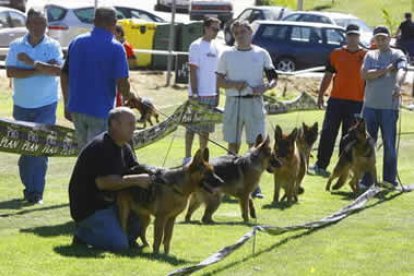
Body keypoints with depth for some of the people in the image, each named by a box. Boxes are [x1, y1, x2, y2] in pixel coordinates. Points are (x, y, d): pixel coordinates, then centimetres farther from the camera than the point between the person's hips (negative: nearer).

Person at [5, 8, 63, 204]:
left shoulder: (53, 46, -1)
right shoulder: (16, 46, 3)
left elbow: (58, 70, -16)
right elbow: (10, 71, -11)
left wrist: (32, 62, -19)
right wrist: (42, 69, -16)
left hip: (46, 106, -3)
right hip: (22, 105, 3)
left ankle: (36, 191, -9)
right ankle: (28, 187, 20)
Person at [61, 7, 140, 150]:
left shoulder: (76, 42, 5)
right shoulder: (116, 48, -11)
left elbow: (64, 76, 10)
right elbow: (122, 84, -16)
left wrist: (67, 105, 19)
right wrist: (129, 96, 6)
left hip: (76, 108, 6)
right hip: (100, 111, -5)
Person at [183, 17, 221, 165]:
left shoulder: (216, 47, 13)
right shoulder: (196, 46, -9)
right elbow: (193, 71, -12)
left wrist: (217, 93, 14)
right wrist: (194, 93, -17)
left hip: (211, 94, 7)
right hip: (199, 93, -7)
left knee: (206, 129, 11)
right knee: (192, 127, -3)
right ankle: (187, 157, 1)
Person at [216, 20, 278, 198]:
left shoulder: (261, 54, 6)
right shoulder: (227, 54, 7)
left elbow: (273, 78, 6)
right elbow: (219, 81, 6)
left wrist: (266, 87, -15)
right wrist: (234, 84, -12)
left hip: (254, 102, -1)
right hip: (233, 102, 1)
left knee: (255, 144, -5)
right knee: (233, 143, 5)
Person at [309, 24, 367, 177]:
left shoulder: (366, 56, 2)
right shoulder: (336, 54, 7)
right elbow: (328, 76, 12)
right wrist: (320, 95, 8)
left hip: (356, 101, -1)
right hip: (336, 99, 1)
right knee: (328, 133, -2)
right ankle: (321, 165, 3)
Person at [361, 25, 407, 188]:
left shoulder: (397, 55, 0)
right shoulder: (370, 55, 13)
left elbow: (401, 70, -21)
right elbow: (364, 74, -3)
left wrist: (397, 85, -41)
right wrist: (386, 70, -11)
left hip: (389, 107, -4)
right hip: (370, 106, 4)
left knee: (389, 145, 0)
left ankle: (390, 180, 9)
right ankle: (366, 179, 13)